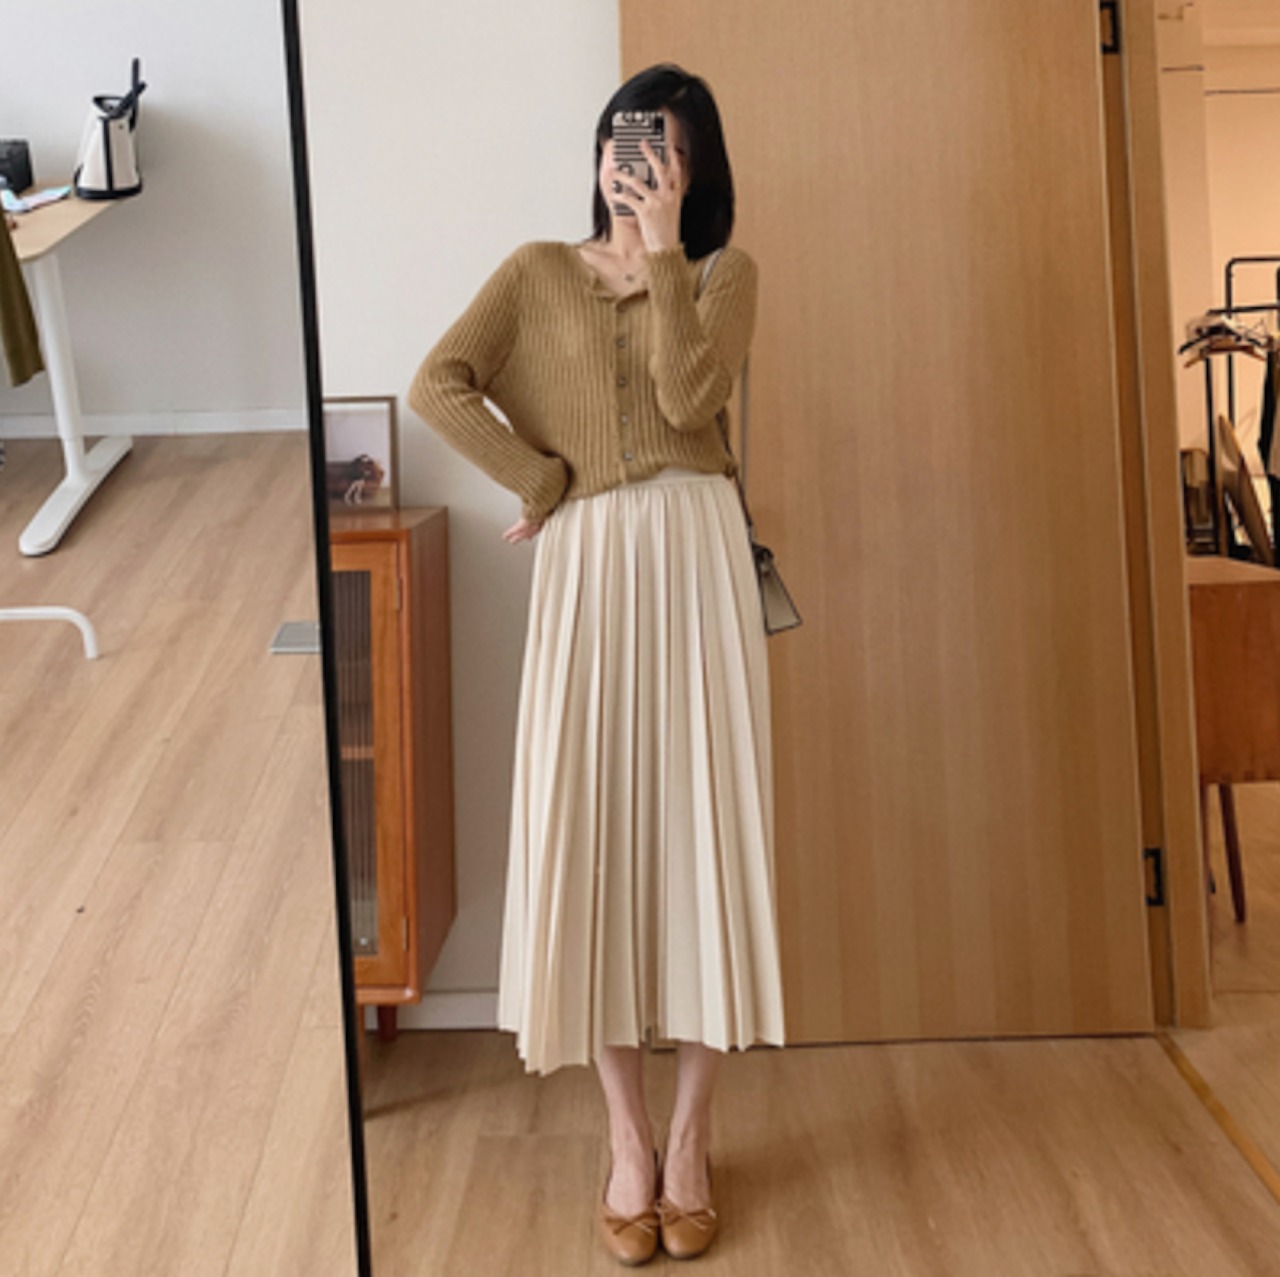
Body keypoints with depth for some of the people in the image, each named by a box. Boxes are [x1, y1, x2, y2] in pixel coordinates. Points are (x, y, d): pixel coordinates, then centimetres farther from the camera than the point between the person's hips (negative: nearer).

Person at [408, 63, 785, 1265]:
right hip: (585, 569, 1)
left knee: (701, 825, -1)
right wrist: (543, 479, -5)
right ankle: (627, 1140, 11)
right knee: (591, 834, -2)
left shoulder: (723, 272, 10)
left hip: (694, 558, 0)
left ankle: (690, 1138, 11)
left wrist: (661, 250, -7)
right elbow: (435, 383, -1)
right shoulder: (537, 270, 13)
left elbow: (688, 395, -9)